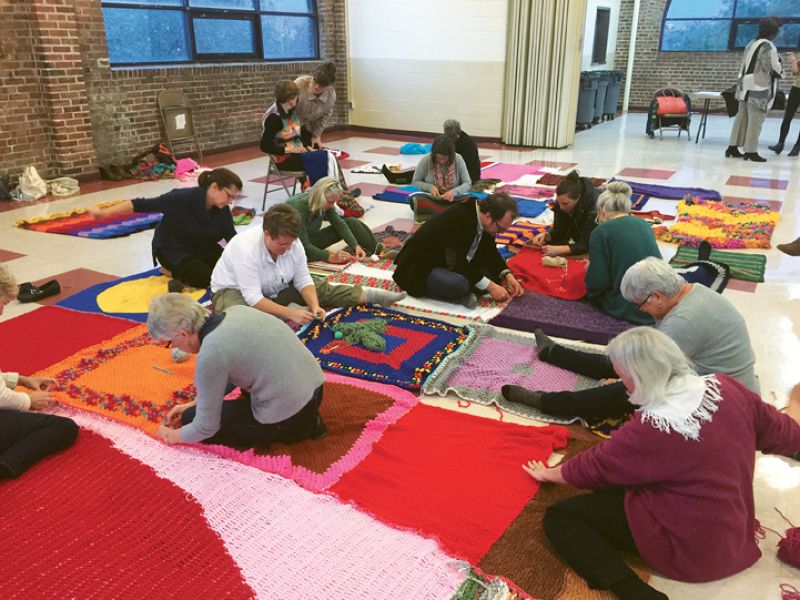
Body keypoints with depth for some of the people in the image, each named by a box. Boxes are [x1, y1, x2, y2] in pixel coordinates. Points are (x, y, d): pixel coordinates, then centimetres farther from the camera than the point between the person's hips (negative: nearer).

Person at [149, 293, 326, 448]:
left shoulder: (210, 354, -19)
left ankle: (284, 430, 2)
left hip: (287, 416, -8)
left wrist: (174, 436, 12)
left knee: (191, 419, 8)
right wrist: (194, 404, 23)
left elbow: (206, 428, -8)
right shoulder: (235, 312, 4)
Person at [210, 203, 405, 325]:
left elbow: (303, 280, -11)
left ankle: (371, 295, -3)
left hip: (275, 288, 5)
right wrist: (290, 314, -40)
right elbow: (253, 298, -36)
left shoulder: (292, 242, -17)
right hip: (234, 290, -5)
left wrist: (315, 306, -29)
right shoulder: (247, 249, -36)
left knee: (321, 288, -7)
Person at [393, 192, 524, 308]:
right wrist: (490, 286, -24)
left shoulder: (484, 217, -6)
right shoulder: (459, 218, -31)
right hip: (421, 269, -9)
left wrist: (508, 275, -6)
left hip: (447, 262, 9)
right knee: (461, 285, -36)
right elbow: (459, 264, -29)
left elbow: (490, 252, 7)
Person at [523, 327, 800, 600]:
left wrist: (549, 474, 11)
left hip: (688, 548, -8)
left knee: (558, 518, -6)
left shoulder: (651, 429, -26)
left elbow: (593, 467, -8)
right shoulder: (725, 387, -11)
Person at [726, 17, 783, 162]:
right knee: (755, 121, -3)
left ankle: (733, 147, 13)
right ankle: (751, 151, 0)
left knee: (742, 118, 12)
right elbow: (775, 69, -11)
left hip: (745, 86, 8)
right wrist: (780, 72, 10)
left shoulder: (751, 44, 12)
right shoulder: (768, 46, -13)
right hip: (759, 88, -8)